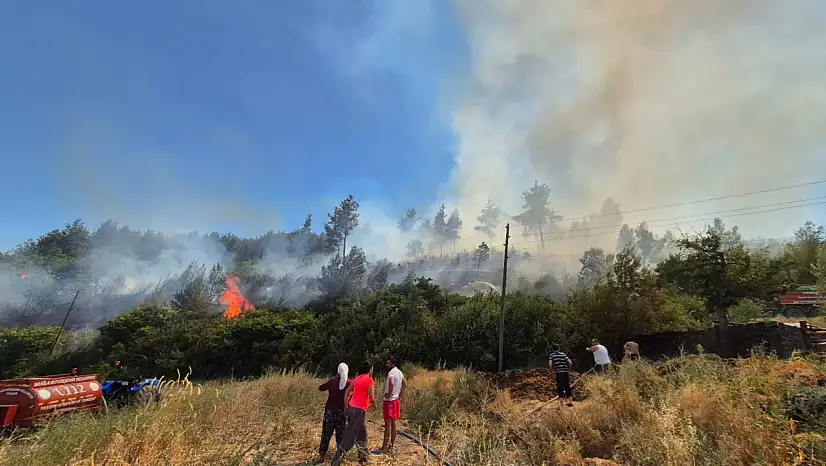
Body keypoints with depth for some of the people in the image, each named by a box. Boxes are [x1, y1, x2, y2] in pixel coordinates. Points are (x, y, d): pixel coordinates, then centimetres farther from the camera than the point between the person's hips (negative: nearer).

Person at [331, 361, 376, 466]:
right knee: (350, 436, 0)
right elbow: (372, 398, -16)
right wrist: (374, 404, 6)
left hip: (351, 408, 8)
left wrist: (346, 407, 14)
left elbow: (347, 392, 11)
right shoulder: (369, 380, -11)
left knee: (362, 434, 21)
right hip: (360, 410, -8)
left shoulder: (357, 379, 10)